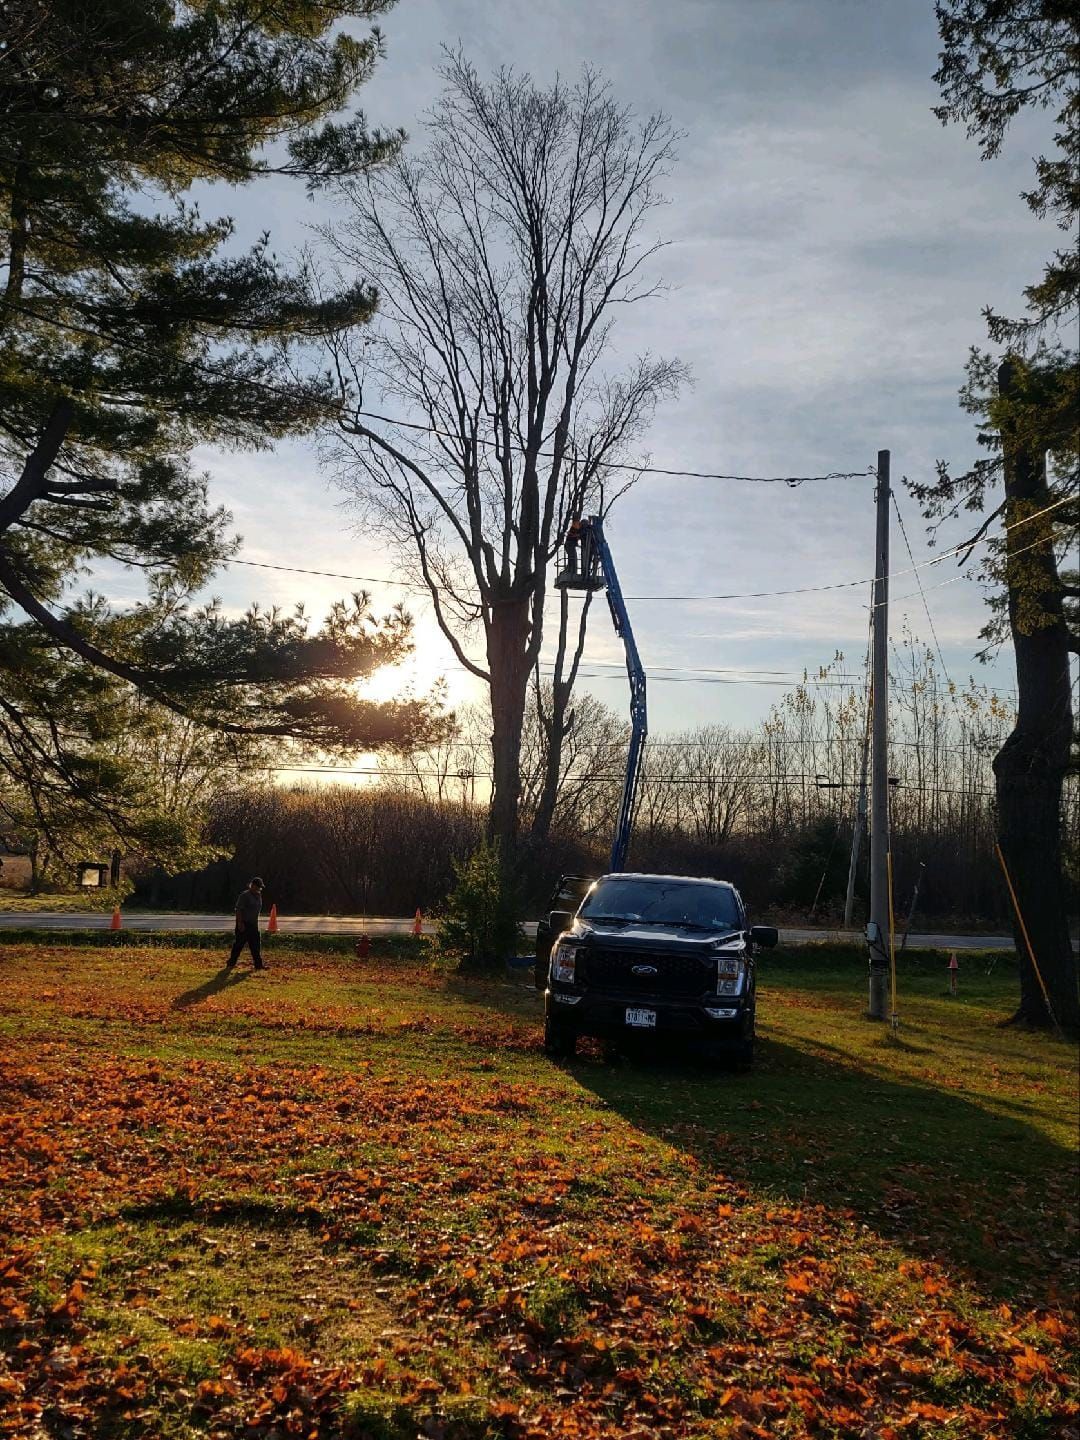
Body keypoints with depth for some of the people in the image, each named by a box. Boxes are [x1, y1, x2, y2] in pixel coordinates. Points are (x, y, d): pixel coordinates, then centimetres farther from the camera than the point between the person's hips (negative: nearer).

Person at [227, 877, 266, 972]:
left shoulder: (258, 896, 11)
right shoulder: (244, 895, -13)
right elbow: (238, 909, -17)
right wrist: (240, 923, -22)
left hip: (253, 924, 7)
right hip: (243, 924, -7)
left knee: (256, 944, 5)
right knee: (239, 943, -2)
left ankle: (258, 964, 8)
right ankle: (231, 963, 8)